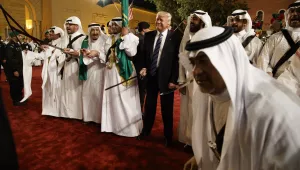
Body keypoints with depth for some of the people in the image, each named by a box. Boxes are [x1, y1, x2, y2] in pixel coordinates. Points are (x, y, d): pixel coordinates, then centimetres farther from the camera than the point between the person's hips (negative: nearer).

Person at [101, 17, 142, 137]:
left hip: (124, 72, -6)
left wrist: (125, 37, -17)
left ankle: (129, 127, 10)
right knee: (113, 99, 11)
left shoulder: (130, 37, -5)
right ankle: (114, 124, 24)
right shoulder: (110, 39, 14)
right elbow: (106, 54, 16)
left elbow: (132, 53, -20)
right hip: (111, 72, 7)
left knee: (126, 100, -2)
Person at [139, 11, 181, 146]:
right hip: (151, 75, 4)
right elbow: (144, 54, 12)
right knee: (149, 105, 16)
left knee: (167, 109, 9)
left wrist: (173, 80, -13)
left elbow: (176, 61, -9)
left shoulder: (175, 38, -8)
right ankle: (146, 130, 36)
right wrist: (143, 67, -5)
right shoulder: (148, 35, 5)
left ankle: (168, 136, 26)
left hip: (166, 78, -3)